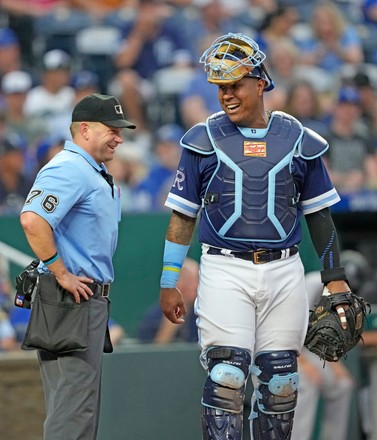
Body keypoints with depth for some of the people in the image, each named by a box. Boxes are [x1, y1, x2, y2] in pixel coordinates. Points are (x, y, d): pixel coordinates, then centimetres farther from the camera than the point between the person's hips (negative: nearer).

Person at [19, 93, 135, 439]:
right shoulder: (69, 169, -15)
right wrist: (62, 274, -24)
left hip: (91, 297, 11)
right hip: (72, 298, -11)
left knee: (84, 401, 13)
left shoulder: (95, 173, 18)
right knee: (74, 400, -11)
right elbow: (33, 220, -29)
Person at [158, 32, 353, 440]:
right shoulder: (203, 140, 4)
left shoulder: (298, 140, 7)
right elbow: (183, 215, 7)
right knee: (226, 376, -11)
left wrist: (334, 279, 7)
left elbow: (319, 215, 13)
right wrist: (168, 283, 4)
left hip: (284, 272, 2)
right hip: (225, 271, -2)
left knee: (279, 382, 4)